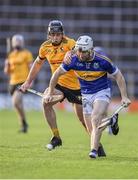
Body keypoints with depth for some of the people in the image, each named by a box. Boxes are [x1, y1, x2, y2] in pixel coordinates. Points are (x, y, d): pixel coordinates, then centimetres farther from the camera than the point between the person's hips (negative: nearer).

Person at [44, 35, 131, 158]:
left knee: (96, 118, -29)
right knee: (92, 130, -1)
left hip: (102, 93, -4)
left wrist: (124, 97, -9)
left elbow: (118, 75, -5)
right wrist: (50, 93, 5)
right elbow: (57, 73, 2)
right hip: (86, 95, 4)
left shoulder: (103, 61, -18)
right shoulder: (73, 60, -13)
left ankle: (94, 150, -35)